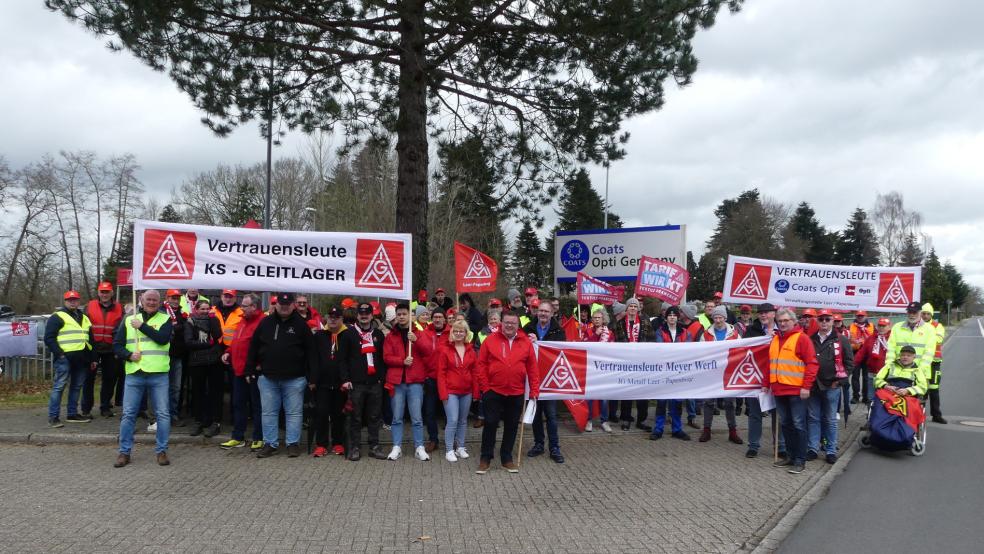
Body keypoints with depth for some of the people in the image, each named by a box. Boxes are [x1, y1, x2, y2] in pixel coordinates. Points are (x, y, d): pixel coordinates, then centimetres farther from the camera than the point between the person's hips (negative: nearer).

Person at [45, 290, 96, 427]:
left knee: (76, 387, 11)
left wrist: (92, 358, 19)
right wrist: (59, 353, -16)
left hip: (81, 359, 7)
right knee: (59, 386, -7)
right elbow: (49, 338, -8)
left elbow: (90, 340, 23)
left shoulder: (84, 318, 20)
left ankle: (72, 414, 20)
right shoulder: (57, 317, -1)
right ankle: (53, 417, -4)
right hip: (65, 358, -7)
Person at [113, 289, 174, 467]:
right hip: (134, 374, 2)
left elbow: (163, 338, -13)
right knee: (128, 414, 4)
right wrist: (129, 355, -7)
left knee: (163, 414, 1)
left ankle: (161, 451, 12)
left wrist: (142, 326, -10)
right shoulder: (129, 320, 12)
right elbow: (117, 345, 11)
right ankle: (124, 452, 15)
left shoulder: (165, 319, 5)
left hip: (159, 374, -2)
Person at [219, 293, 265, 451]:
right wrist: (228, 352, 8)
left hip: (253, 373, -9)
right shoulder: (244, 321, 16)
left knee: (256, 405, 2)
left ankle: (259, 438, 12)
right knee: (238, 404, 14)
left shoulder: (262, 322, -15)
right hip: (239, 371, 9)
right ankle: (238, 437, 24)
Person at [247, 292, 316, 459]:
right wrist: (251, 370, 9)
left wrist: (312, 376, -7)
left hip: (294, 379, -3)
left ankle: (293, 444, 13)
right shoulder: (265, 323, 7)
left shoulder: (301, 324, -2)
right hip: (267, 377, 3)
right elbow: (254, 347, 12)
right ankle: (270, 444, 18)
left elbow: (310, 350, -3)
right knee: (269, 412, 8)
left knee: (294, 413, 4)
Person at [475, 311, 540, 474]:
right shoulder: (490, 340, -2)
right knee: (490, 424, 2)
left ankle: (507, 458, 23)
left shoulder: (526, 343, 3)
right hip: (493, 392, -2)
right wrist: (484, 387, -7)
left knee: (511, 426, 10)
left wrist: (534, 390, 1)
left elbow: (532, 368, 4)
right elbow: (481, 365, -2)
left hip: (516, 393, 2)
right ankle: (485, 458, 14)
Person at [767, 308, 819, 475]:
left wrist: (806, 386, -16)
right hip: (779, 390, 7)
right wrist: (768, 383, 15)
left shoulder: (801, 338, -6)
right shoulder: (775, 339, 14)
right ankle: (791, 455, 22)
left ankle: (800, 460, 4)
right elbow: (771, 363, 20)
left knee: (798, 425, -1)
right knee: (786, 424, 13)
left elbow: (812, 363, -11)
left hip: (796, 390, -7)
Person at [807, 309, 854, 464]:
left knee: (830, 420, 5)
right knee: (813, 418, 7)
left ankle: (831, 451, 13)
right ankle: (812, 449, 13)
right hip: (813, 386, 3)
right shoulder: (810, 340, 8)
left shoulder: (842, 340, 0)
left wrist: (839, 380, -6)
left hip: (832, 386, -3)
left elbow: (849, 362, -1)